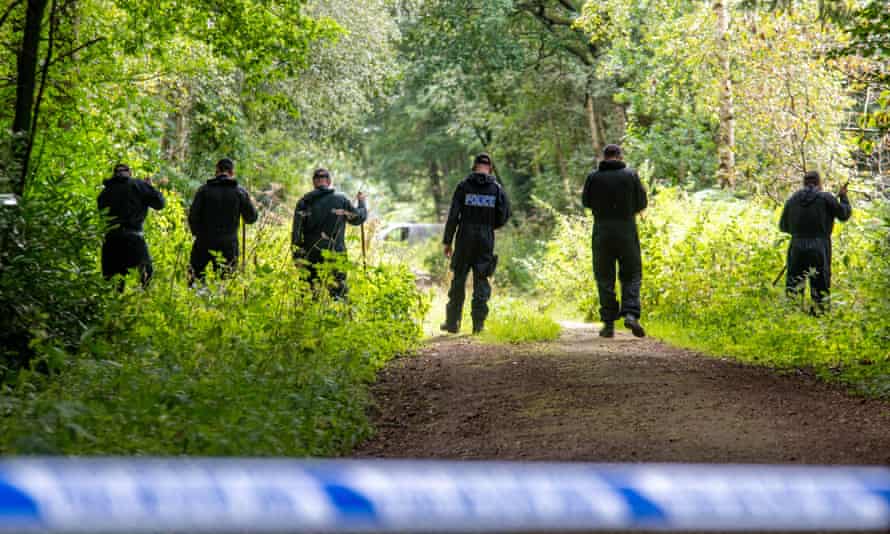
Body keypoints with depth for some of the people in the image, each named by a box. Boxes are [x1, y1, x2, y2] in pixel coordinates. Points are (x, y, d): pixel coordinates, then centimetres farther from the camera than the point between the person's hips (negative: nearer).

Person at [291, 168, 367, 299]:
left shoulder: (304, 202, 2)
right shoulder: (341, 200, 1)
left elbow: (296, 232, -1)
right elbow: (359, 218, 12)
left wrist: (297, 256, 3)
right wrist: (361, 201, 31)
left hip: (311, 256, 1)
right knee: (339, 292, 2)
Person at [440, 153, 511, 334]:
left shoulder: (463, 186, -2)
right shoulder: (496, 188, 1)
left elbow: (453, 216, -5)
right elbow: (504, 215, -1)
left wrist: (447, 241, 1)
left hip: (464, 239, -1)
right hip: (486, 240, 1)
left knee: (459, 280, 8)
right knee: (481, 281, 5)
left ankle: (453, 323, 12)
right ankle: (478, 323, -1)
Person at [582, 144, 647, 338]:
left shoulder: (594, 177, -4)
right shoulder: (631, 175, -3)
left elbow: (586, 202, 8)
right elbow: (641, 203, 2)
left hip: (602, 233, 0)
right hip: (627, 231, 0)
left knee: (605, 278, 7)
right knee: (631, 276, 8)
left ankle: (608, 323, 5)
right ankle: (631, 314, -13)